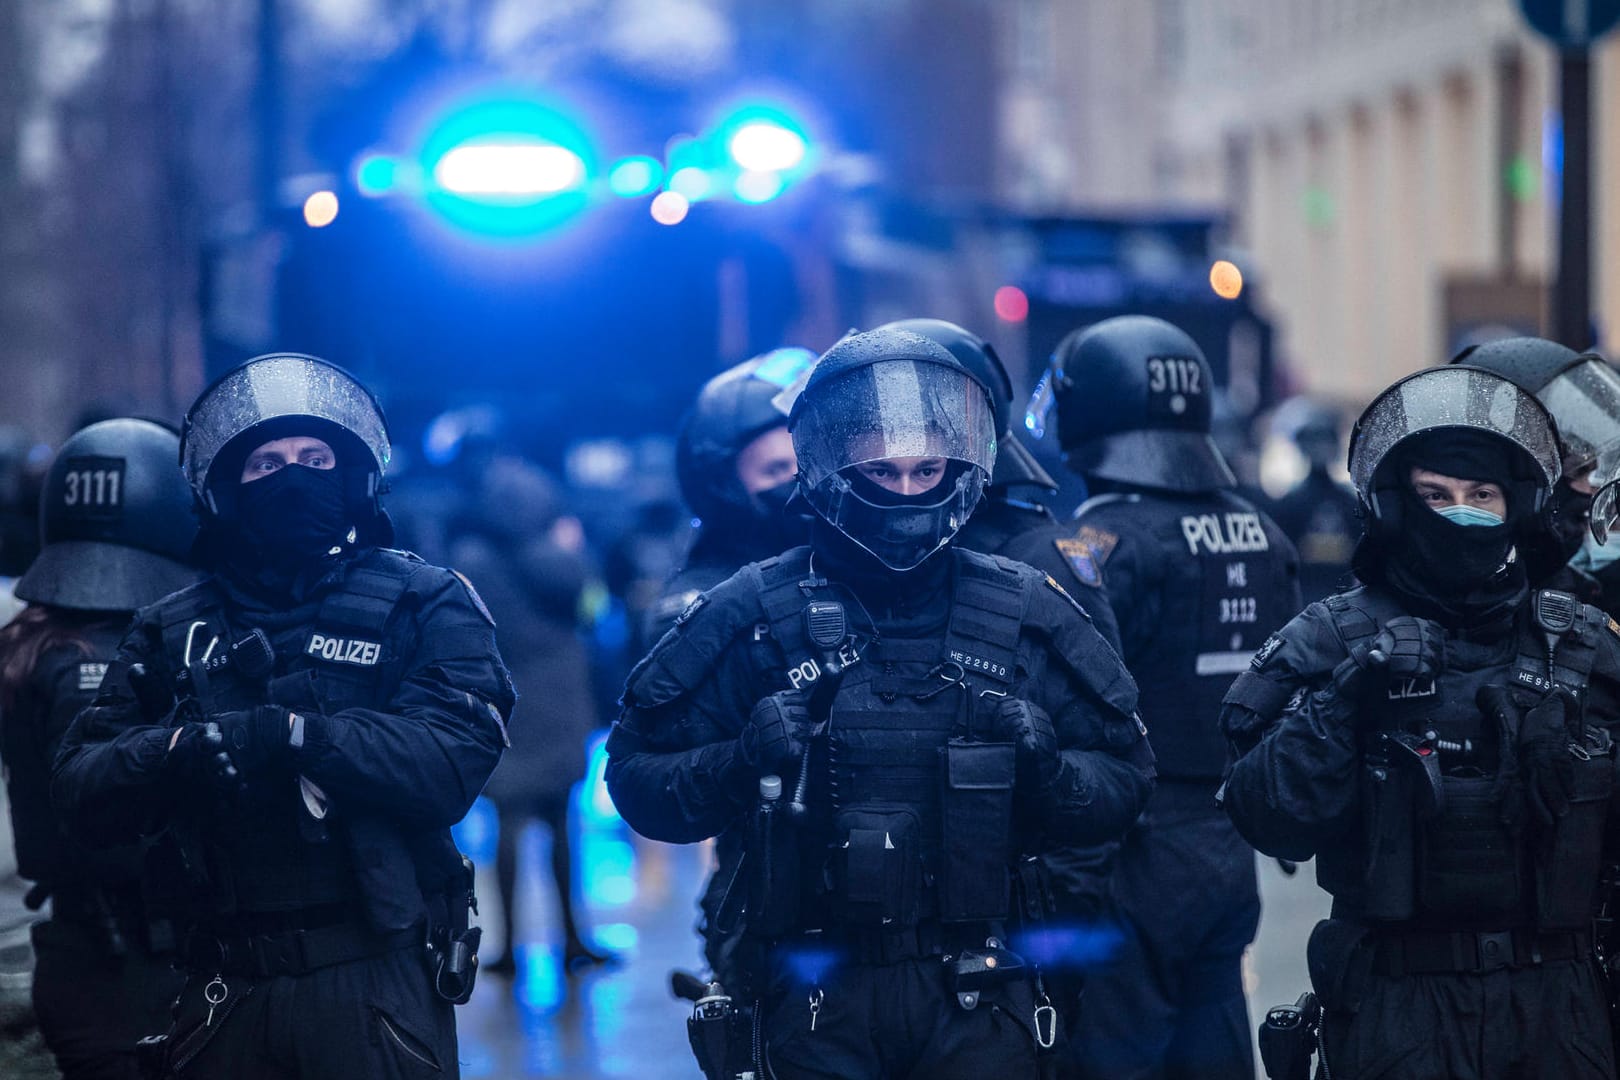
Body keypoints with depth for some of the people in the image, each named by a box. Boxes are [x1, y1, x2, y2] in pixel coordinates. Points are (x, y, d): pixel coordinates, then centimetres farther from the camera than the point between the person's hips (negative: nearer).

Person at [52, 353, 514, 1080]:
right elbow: (81, 789, 3)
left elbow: (452, 763, -14)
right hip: (226, 988, 3)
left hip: (377, 987, -3)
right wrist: (177, 750, -17)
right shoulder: (174, 631, 12)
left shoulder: (422, 605, 2)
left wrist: (291, 735, -24)